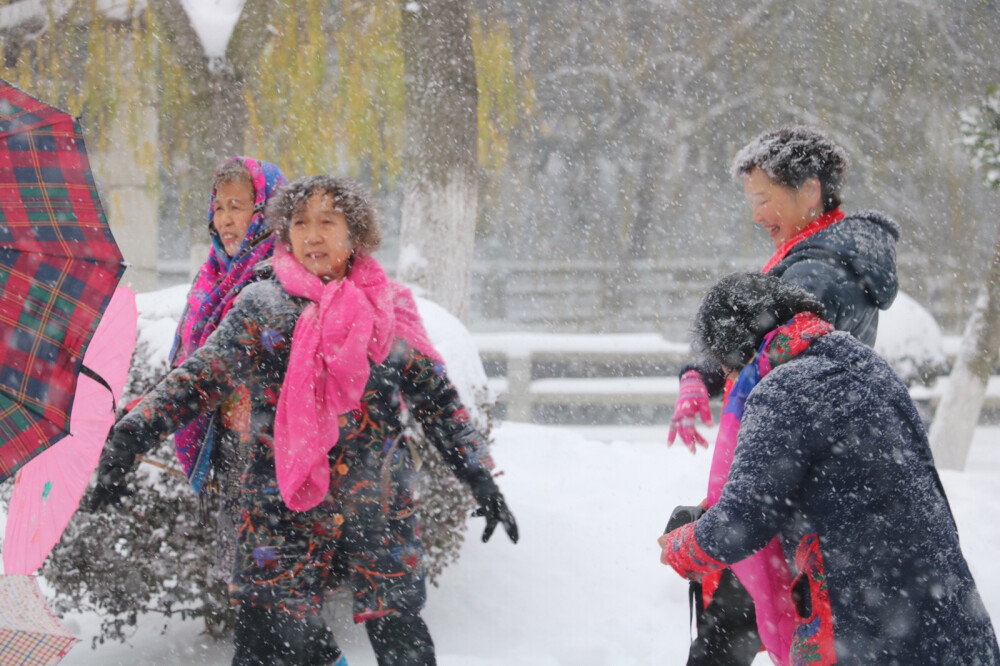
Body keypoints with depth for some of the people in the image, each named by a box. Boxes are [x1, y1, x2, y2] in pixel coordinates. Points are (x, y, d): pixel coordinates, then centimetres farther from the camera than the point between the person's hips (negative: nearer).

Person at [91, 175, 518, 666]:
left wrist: (480, 479, 8)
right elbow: (197, 382, 1)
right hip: (284, 509, -1)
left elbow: (437, 401, 12)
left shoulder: (391, 309, 7)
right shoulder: (261, 307, 3)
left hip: (380, 508, 1)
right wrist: (129, 436, -10)